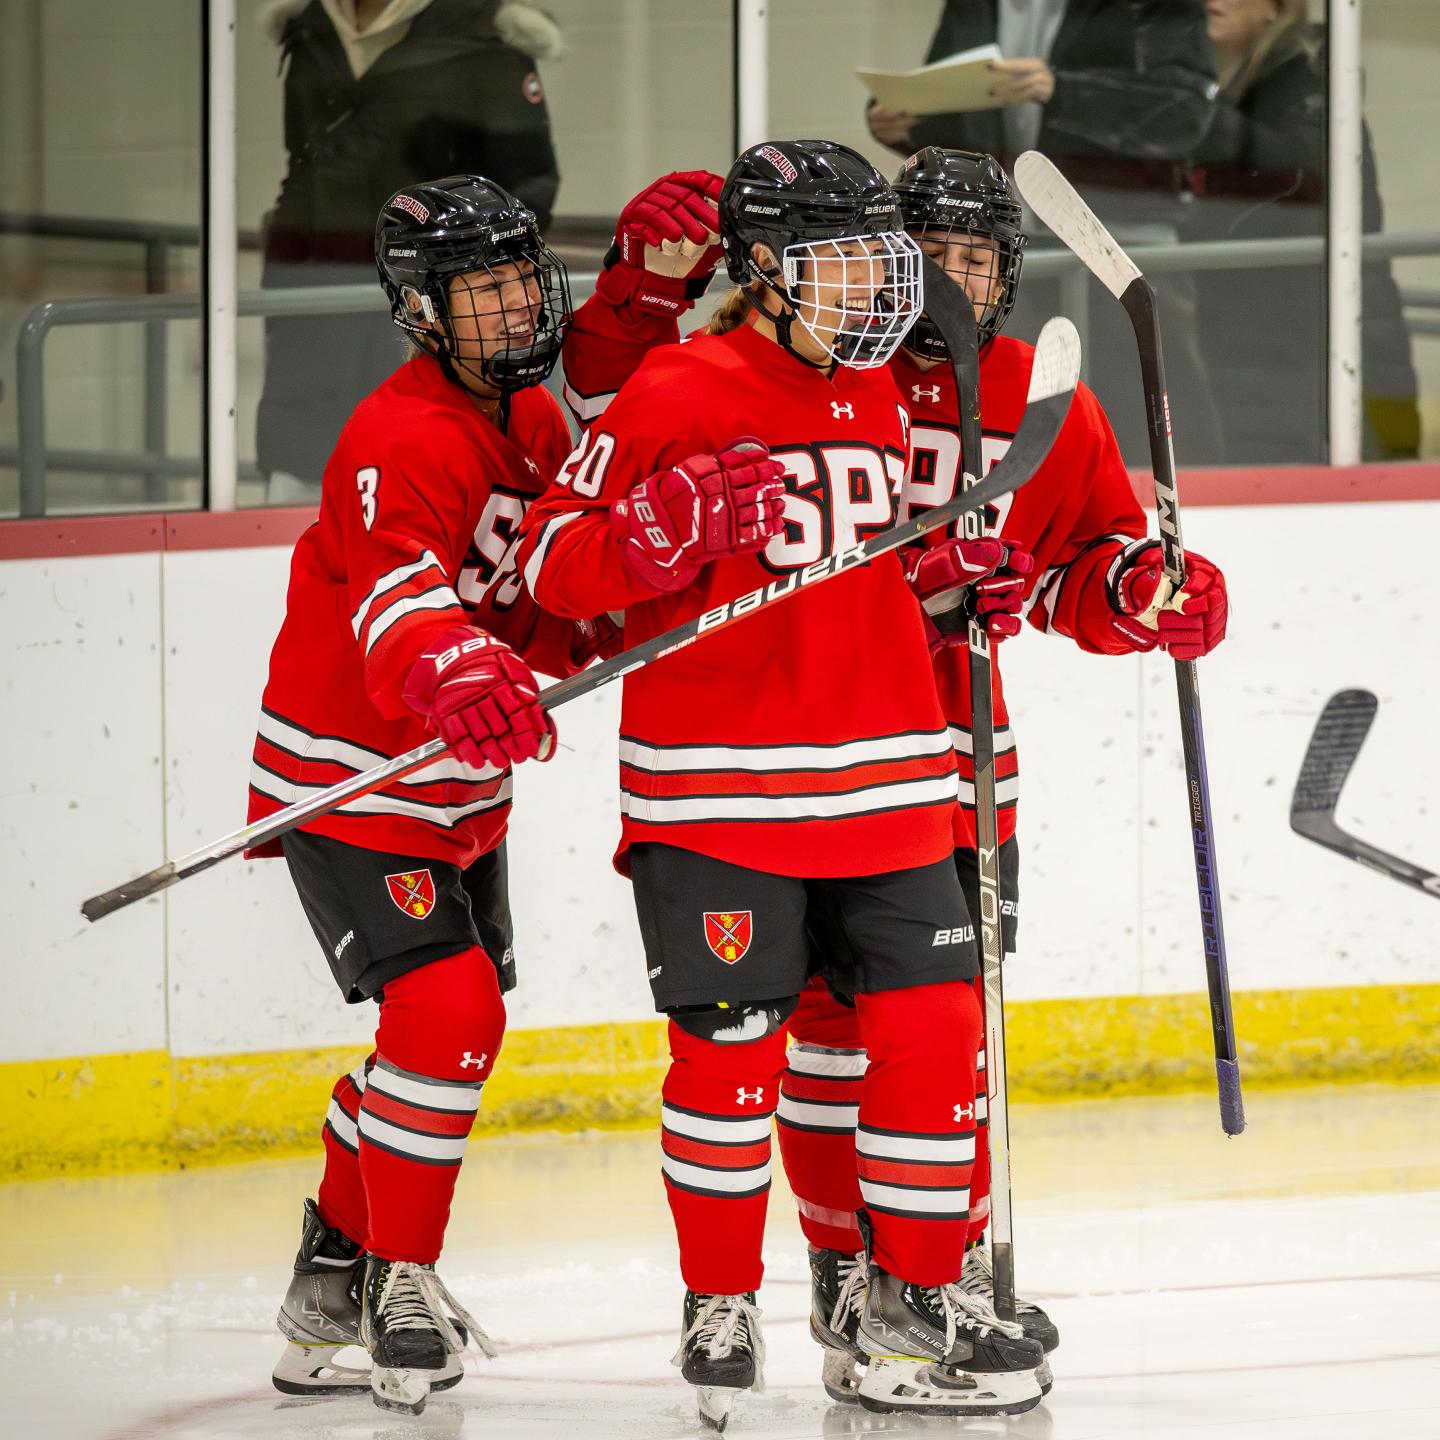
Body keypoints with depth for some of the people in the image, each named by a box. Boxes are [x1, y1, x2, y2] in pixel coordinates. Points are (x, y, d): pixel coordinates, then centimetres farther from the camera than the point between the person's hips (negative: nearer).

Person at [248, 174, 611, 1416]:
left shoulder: (537, 422, 6)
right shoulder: (404, 440, -24)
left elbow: (546, 604, 16)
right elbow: (397, 592, -43)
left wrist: (614, 628, -4)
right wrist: (456, 676, -62)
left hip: (459, 781, 10)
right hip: (347, 783, -10)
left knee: (458, 1017, 16)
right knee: (446, 1009, -19)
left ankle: (336, 1274, 31)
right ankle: (396, 1284, -6)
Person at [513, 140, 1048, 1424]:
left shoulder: (882, 398, 14)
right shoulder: (680, 392, -8)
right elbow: (555, 559, -9)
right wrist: (676, 525, -26)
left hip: (883, 780, 6)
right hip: (719, 782, -6)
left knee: (931, 1025, 2)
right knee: (732, 1044, -5)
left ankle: (917, 1295, 15)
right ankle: (720, 1307, 12)